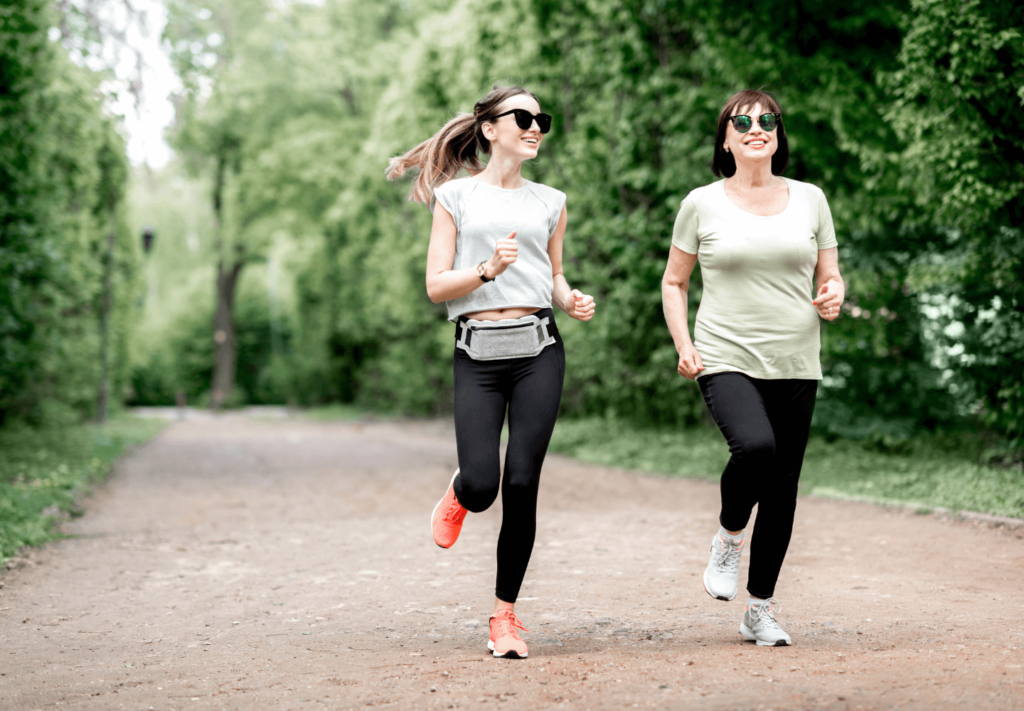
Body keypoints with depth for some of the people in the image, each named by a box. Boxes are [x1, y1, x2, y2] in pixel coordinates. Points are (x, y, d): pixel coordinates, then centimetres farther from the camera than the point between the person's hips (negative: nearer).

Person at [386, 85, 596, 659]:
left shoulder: (550, 202, 15)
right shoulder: (455, 196, 7)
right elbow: (436, 285, 1)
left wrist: (573, 301, 3)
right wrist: (488, 270, -15)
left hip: (538, 349, 2)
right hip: (478, 353, -2)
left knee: (522, 486, -5)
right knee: (482, 486, -13)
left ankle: (506, 615, 9)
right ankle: (459, 494, 28)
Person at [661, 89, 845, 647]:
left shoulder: (809, 199, 9)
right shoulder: (702, 204, 3)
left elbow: (831, 277, 17)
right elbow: (674, 283, 11)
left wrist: (833, 297, -7)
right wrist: (683, 345, -3)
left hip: (794, 365, 3)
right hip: (726, 359, -3)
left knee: (783, 487, 3)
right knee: (755, 447, -30)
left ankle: (761, 611, 19)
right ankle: (728, 537, 2)